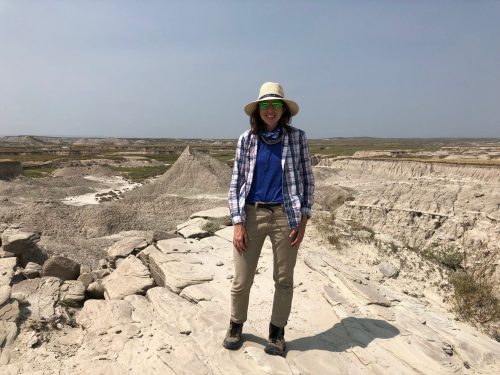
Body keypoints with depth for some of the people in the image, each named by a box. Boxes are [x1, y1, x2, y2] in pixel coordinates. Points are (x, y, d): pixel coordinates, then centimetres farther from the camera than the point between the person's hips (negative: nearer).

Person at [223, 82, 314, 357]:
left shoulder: (297, 137, 1)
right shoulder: (246, 139, 2)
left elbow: (307, 180, 3)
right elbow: (235, 182, 2)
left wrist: (303, 220, -4)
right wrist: (238, 223, -5)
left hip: (285, 215, 0)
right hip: (251, 214, 1)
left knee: (284, 279, 11)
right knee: (241, 280, 8)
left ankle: (277, 332, 32)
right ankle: (236, 325, 35)